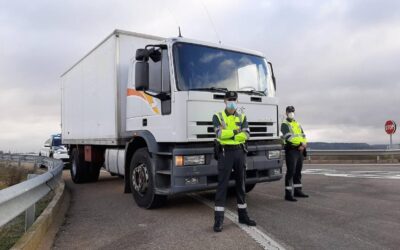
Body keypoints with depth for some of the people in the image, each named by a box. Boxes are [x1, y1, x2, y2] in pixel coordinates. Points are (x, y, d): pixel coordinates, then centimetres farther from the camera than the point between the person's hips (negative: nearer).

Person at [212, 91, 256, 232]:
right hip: (225, 152, -4)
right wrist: (236, 132, -12)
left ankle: (243, 216, 25)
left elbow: (246, 135, -5)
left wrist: (229, 135, -14)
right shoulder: (218, 117, 1)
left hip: (240, 152, 4)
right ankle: (218, 219, 1)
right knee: (222, 185, -5)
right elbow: (220, 133, -17)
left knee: (240, 184, 12)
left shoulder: (242, 117, 10)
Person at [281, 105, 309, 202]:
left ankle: (297, 190, 24)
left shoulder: (298, 124, 21)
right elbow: (289, 137, -17)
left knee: (298, 172, 14)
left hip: (300, 150, 8)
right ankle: (288, 194, -7)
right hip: (291, 150, -8)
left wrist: (303, 145, -6)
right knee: (290, 172, -9)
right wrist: (300, 143, -21)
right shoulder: (285, 124, -3)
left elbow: (303, 136, 13)